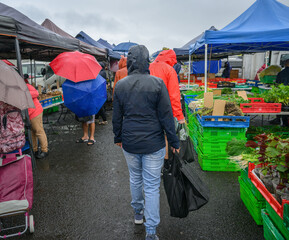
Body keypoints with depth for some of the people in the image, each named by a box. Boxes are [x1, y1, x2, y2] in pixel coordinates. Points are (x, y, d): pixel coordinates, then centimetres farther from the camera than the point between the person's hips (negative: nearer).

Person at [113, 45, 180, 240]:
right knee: (152, 186, 5)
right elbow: (166, 116, -10)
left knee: (135, 178, 24)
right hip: (153, 143, -3)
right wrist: (174, 142, -1)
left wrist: (118, 137, 20)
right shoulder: (157, 83, -13)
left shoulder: (120, 85, -2)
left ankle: (138, 213, 45)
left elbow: (117, 116, 6)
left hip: (129, 143, 4)